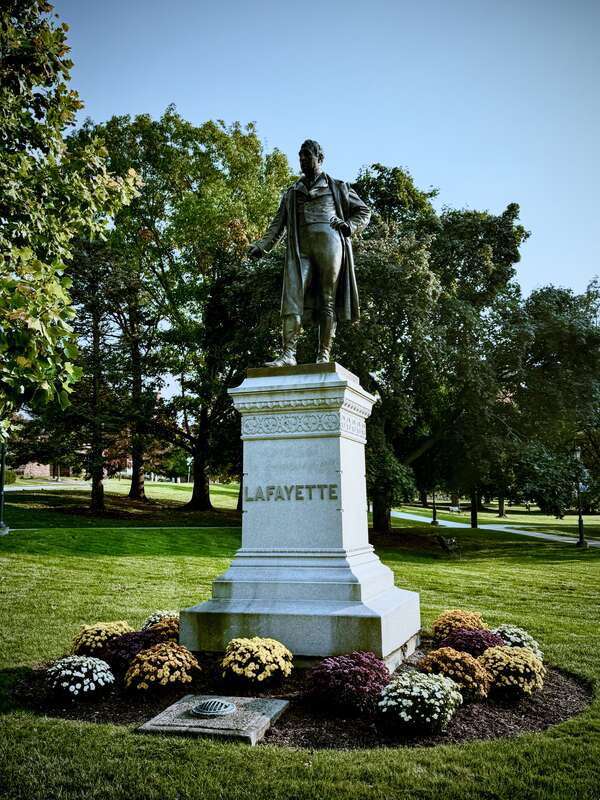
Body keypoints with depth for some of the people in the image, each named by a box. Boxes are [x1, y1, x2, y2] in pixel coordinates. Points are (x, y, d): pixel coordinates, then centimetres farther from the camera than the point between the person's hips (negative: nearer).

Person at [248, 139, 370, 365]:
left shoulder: (338, 187, 20)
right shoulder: (292, 192, 26)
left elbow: (364, 212, 20)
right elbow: (278, 223, 18)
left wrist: (350, 226, 0)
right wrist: (263, 245, 3)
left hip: (329, 243, -2)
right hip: (300, 248, 2)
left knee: (328, 301, -6)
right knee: (292, 298, -15)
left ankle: (324, 356, -8)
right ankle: (288, 354, -23)